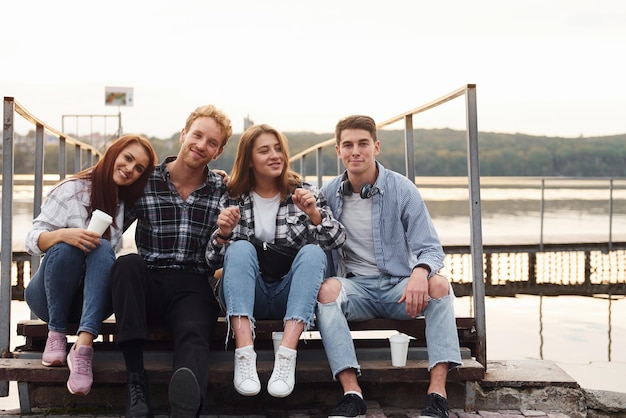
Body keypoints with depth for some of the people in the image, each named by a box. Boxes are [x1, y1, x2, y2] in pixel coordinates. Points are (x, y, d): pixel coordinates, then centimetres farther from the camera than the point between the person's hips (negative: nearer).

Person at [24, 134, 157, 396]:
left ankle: (83, 346, -46)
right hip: (48, 296, -2)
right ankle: (56, 333, -21)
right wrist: (63, 234, -33)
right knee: (66, 246, -30)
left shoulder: (128, 203, 7)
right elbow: (33, 241, -10)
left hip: (92, 297, 2)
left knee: (103, 248, -28)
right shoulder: (72, 189, -6)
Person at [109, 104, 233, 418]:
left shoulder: (222, 192, 9)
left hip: (193, 286, 0)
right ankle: (136, 384, -33)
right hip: (146, 285, 1)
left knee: (194, 334, -32)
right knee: (127, 263, -32)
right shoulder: (145, 182, 6)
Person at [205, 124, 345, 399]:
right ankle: (244, 354, -39)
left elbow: (336, 241, -5)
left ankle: (286, 355, -39)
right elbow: (214, 261, 2)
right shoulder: (233, 199, 5)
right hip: (247, 296, 0)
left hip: (292, 295, 0)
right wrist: (223, 233, -18)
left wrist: (314, 215, -23)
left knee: (313, 251, -26)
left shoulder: (302, 192, 5)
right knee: (241, 247, -26)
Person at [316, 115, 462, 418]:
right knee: (327, 288, -31)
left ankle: (437, 392, -32)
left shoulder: (402, 189, -2)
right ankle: (352, 393, -35)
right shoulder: (329, 194, 4)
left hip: (398, 286, 0)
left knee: (439, 285, -30)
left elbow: (430, 249, -7)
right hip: (355, 287, 1)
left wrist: (420, 272, -30)